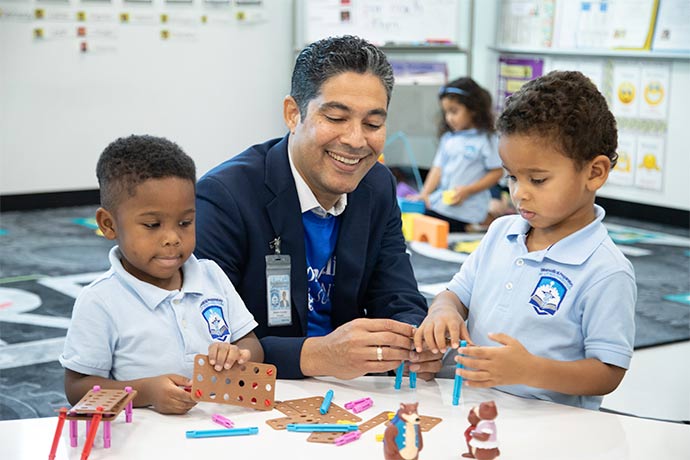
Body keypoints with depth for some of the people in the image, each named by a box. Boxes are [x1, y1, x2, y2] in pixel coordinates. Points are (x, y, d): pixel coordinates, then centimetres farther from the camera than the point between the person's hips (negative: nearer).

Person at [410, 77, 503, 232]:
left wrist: (467, 191, -14)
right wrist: (425, 194, -1)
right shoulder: (448, 138, 12)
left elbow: (497, 172, -6)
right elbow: (438, 167, 13)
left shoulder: (486, 139, -5)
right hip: (438, 206, 6)